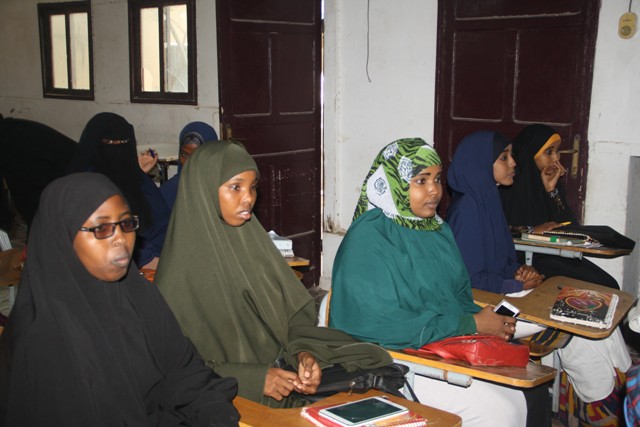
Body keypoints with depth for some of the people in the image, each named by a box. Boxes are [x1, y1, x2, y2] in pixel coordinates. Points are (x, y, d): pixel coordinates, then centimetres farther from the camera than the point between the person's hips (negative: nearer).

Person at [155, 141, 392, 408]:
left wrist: (303, 351, -12)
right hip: (234, 396, -6)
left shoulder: (254, 240, 5)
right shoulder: (182, 267, -12)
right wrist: (253, 378, -20)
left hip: (283, 370, 6)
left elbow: (294, 309, 8)